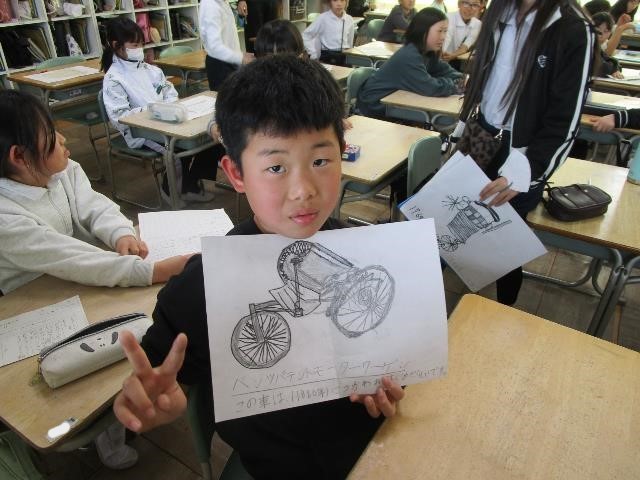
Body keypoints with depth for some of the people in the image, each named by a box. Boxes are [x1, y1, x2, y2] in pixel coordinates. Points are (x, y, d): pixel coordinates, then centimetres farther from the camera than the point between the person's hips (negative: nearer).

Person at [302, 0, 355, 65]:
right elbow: (305, 35, -5)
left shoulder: (350, 20, 4)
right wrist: (314, 54, -8)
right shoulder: (323, 18, -8)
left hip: (345, 58, 4)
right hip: (327, 57, -3)